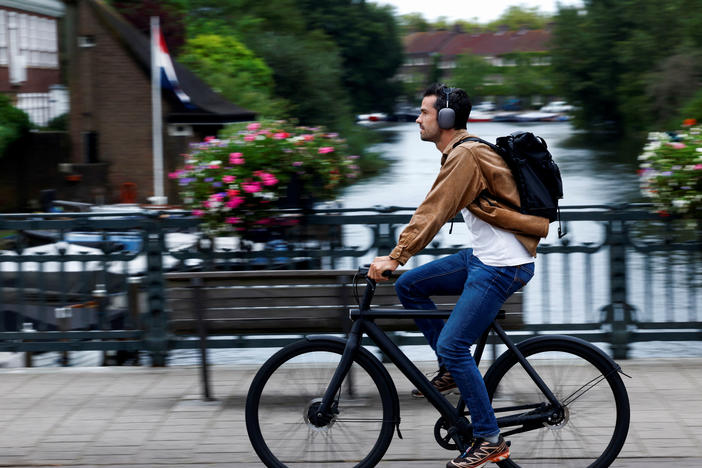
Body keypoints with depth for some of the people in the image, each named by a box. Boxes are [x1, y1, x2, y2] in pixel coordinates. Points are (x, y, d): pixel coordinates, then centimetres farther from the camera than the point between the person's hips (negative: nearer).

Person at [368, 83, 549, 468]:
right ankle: (452, 370, 16)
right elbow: (437, 212, 21)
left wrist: (395, 258, -26)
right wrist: (399, 252, 17)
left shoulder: (465, 155, -17)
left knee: (452, 346, -11)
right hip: (482, 256, 10)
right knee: (409, 286, 9)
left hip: (503, 266, -10)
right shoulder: (460, 152, 15)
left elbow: (435, 211, -24)